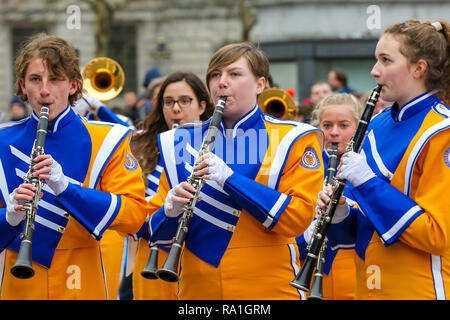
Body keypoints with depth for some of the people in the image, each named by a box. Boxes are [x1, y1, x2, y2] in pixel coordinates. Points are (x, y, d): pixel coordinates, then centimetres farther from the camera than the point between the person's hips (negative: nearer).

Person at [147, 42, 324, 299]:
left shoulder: (293, 140, 0)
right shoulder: (182, 143, 8)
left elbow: (299, 218, -12)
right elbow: (158, 233, 8)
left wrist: (230, 179, -18)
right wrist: (171, 212, -15)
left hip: (268, 288, -2)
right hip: (198, 288, 2)